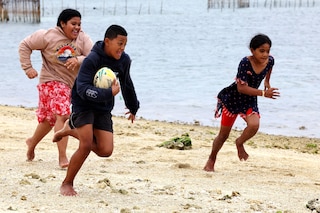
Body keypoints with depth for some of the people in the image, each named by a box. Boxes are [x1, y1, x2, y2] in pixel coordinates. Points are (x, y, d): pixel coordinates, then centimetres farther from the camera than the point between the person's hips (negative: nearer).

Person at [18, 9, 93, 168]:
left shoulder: (82, 38, -8)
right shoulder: (48, 36, -13)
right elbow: (25, 45, -4)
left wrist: (79, 60, -36)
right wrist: (27, 67, -10)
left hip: (72, 84, 5)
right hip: (52, 81, -5)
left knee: (50, 118, 20)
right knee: (62, 115, -22)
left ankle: (32, 142, 46)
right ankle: (62, 158, -21)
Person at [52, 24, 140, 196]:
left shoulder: (124, 60, -3)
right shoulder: (92, 60, -23)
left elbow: (127, 85, 16)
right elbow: (82, 89, -31)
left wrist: (133, 108, 27)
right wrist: (109, 93, -39)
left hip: (103, 109, 6)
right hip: (83, 105, -6)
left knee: (105, 151, -6)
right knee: (86, 146, -19)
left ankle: (72, 130, 19)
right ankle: (67, 183, 3)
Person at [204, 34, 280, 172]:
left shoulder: (270, 61, -13)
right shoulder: (245, 63, -29)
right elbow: (241, 88, -33)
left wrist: (267, 82, 21)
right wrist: (263, 93, -39)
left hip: (250, 101, 3)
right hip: (232, 98, -3)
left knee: (254, 125, -26)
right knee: (223, 135, 8)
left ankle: (240, 143, 6)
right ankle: (211, 160, 32)